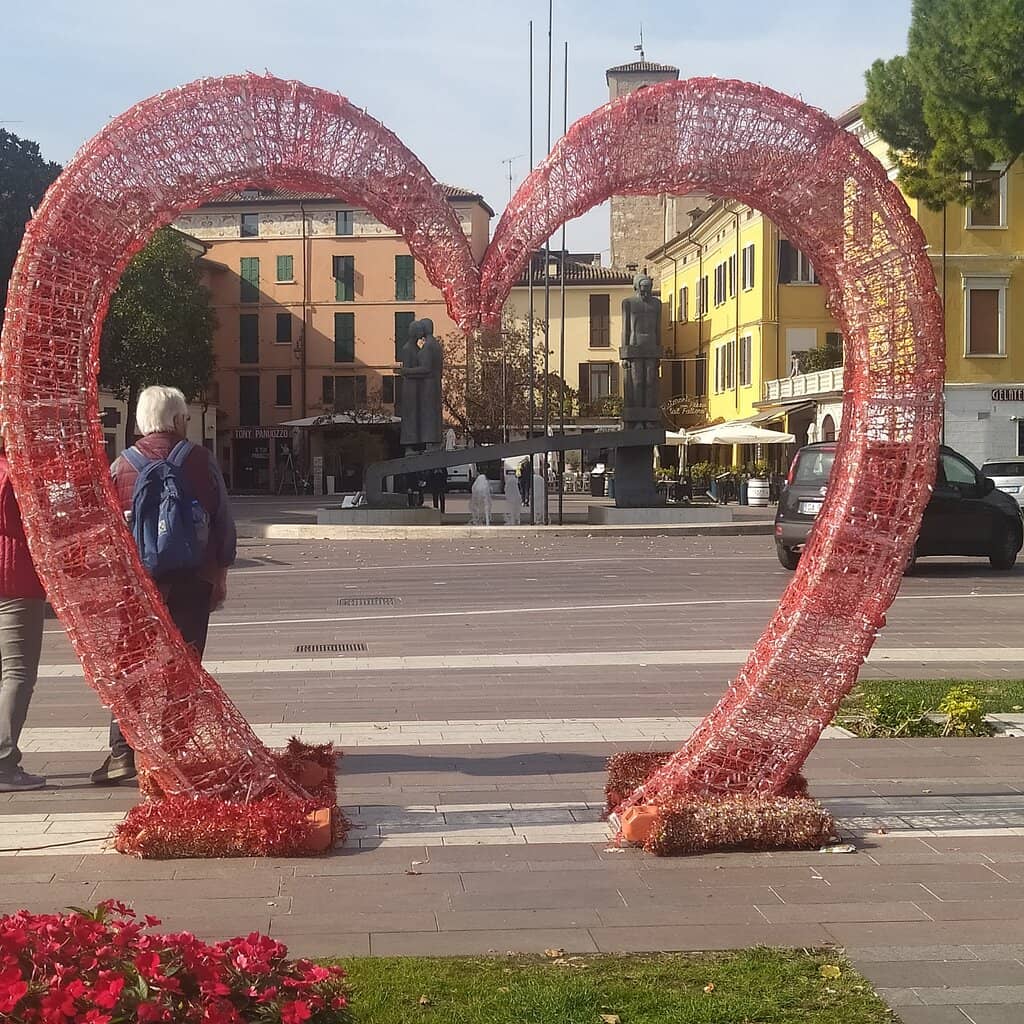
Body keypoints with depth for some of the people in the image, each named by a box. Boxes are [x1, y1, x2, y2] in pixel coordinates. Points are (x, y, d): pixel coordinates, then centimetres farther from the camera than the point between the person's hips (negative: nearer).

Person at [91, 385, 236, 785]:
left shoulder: (120, 466, 0)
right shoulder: (200, 460, -1)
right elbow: (223, 521, 2)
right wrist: (221, 574, 11)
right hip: (192, 581, 0)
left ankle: (122, 753, -3)